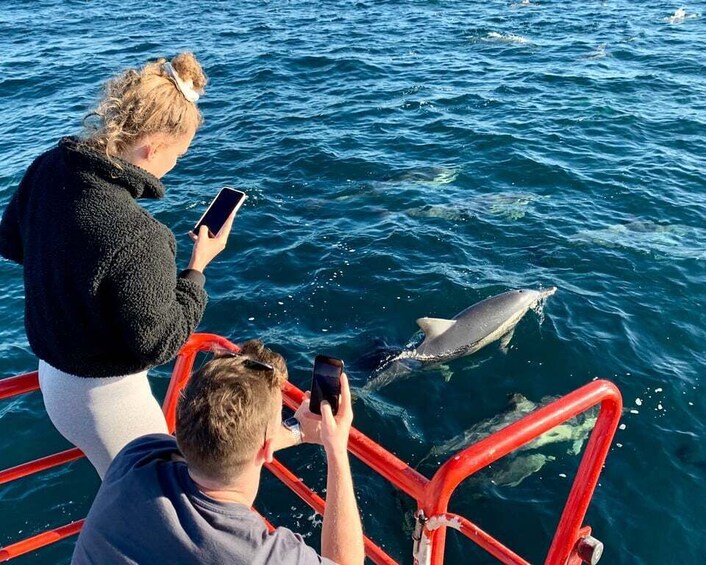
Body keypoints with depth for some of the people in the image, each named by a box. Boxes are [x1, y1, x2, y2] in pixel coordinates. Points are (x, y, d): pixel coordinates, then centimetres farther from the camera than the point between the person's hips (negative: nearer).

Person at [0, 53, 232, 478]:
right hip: (105, 396, -8)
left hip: (53, 371, 8)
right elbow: (158, 344, -24)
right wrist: (197, 267, -15)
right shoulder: (136, 239, -37)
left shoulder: (46, 169, -12)